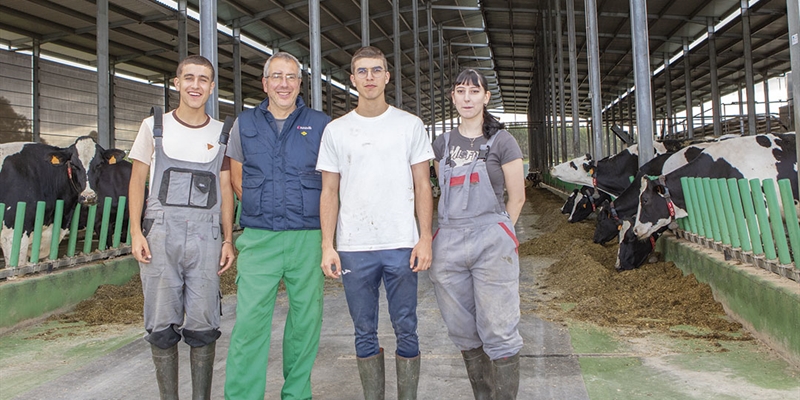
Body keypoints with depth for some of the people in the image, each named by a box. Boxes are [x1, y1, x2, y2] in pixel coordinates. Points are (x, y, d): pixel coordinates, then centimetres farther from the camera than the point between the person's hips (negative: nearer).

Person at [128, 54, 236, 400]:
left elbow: (226, 189, 12)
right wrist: (136, 232, -1)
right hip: (160, 234, 0)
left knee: (203, 326, 1)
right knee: (161, 326, 3)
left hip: (205, 236, 0)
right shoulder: (154, 126, 9)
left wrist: (228, 239, 5)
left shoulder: (222, 134, 11)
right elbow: (137, 180, 9)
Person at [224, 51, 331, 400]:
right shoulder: (244, 124, 10)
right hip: (258, 239, 0)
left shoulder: (321, 125, 6)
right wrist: (261, 208, 9)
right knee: (249, 321, -5)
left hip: (308, 237, 0)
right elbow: (237, 178, 19)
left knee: (306, 319, 7)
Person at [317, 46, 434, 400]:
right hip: (353, 249, 1)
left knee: (406, 330, 5)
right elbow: (329, 192, 7)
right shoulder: (336, 130, 7)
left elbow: (422, 186, 4)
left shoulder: (410, 125, 5)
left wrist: (425, 238, -5)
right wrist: (327, 246, -1)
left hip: (401, 245, -1)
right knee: (365, 332, 10)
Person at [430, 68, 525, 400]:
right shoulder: (442, 145, 13)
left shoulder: (501, 141, 0)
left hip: (492, 245, -4)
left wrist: (495, 233, 3)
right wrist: (455, 230, 11)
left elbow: (517, 197, 2)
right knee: (464, 332, 12)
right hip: (449, 245, 5)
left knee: (498, 332, -4)